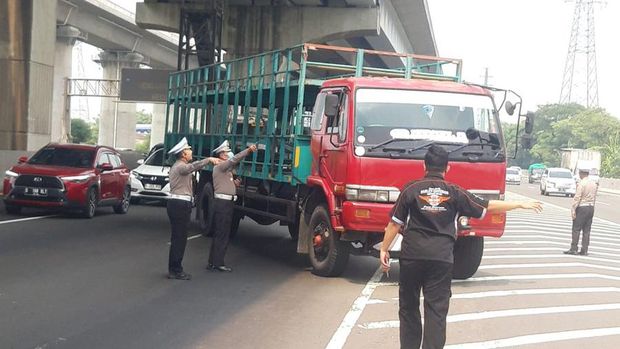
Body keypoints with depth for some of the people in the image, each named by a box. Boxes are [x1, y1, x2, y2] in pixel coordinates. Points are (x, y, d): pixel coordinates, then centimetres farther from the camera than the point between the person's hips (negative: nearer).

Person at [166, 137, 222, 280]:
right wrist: (209, 159, -41)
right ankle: (175, 270, -6)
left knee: (177, 238, 13)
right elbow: (193, 166, -33)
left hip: (176, 204, 11)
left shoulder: (177, 166, 21)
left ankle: (174, 269, 16)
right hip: (180, 204, -11)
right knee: (179, 238, -8)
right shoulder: (180, 167, -14)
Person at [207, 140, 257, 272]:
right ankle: (217, 263, -5)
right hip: (223, 203, -10)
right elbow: (235, 159, -25)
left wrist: (234, 183, 10)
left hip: (226, 203, 10)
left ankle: (213, 262, 17)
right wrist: (249, 150, -29)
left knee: (219, 234, 12)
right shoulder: (220, 166, -10)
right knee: (222, 234, -7)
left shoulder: (226, 168, 20)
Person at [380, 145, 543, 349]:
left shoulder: (411, 189, 2)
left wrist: (384, 249, 11)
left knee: (408, 306, 13)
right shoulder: (454, 192, 3)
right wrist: (521, 204, 19)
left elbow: (395, 223, 1)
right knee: (436, 309, 3)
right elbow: (489, 207, 8)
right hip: (442, 256, 0)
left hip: (412, 254, 0)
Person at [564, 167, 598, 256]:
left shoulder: (581, 183, -14)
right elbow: (594, 197, 12)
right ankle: (584, 250, 9)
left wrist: (573, 210, -15)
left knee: (576, 229, -2)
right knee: (587, 230, 8)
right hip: (591, 207, 7)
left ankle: (573, 249, -2)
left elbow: (577, 197, -16)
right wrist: (591, 206, 17)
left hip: (582, 207, -7)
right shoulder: (594, 183, 9)